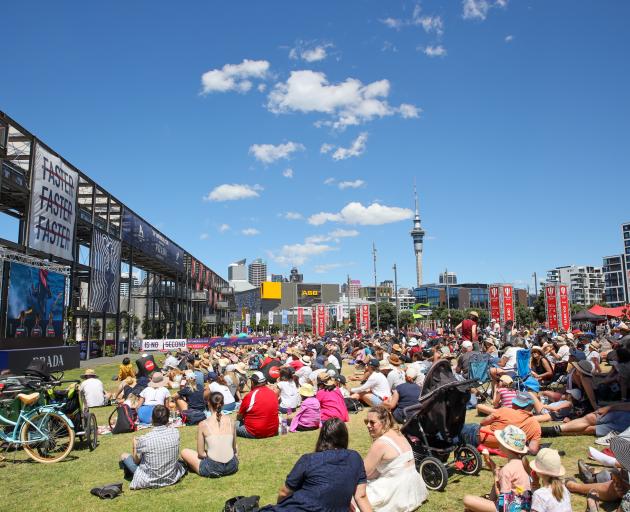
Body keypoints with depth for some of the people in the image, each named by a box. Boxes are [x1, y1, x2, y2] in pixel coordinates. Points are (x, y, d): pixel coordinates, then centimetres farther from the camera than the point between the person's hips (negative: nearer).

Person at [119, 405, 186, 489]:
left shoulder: (144, 439, -23)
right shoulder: (175, 433, -15)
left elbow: (136, 461, -5)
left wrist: (134, 446, 12)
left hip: (149, 481, -3)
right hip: (172, 478, 3)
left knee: (124, 456, 17)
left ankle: (130, 475, 43)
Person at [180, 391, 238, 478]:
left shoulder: (203, 424, -7)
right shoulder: (231, 421, 1)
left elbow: (200, 454, -3)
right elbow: (234, 448, 10)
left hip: (212, 469, -3)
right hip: (232, 467, 3)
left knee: (185, 452, 18)